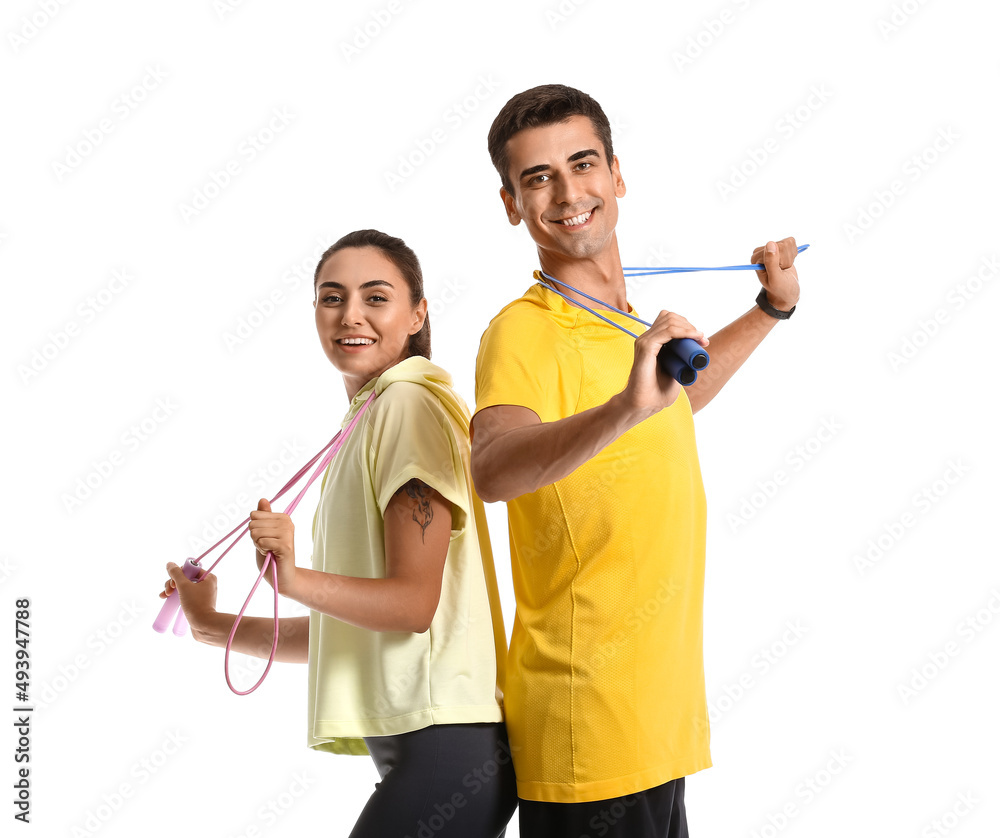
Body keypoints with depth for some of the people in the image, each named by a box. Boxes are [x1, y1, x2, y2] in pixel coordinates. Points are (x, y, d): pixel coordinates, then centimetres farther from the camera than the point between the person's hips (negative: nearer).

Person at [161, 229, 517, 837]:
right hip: (409, 751, 9)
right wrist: (216, 626, 22)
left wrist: (295, 578, -28)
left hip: (445, 747, -9)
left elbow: (415, 602, -15)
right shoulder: (368, 421, 20)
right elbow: (348, 628, 19)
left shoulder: (410, 403, -8)